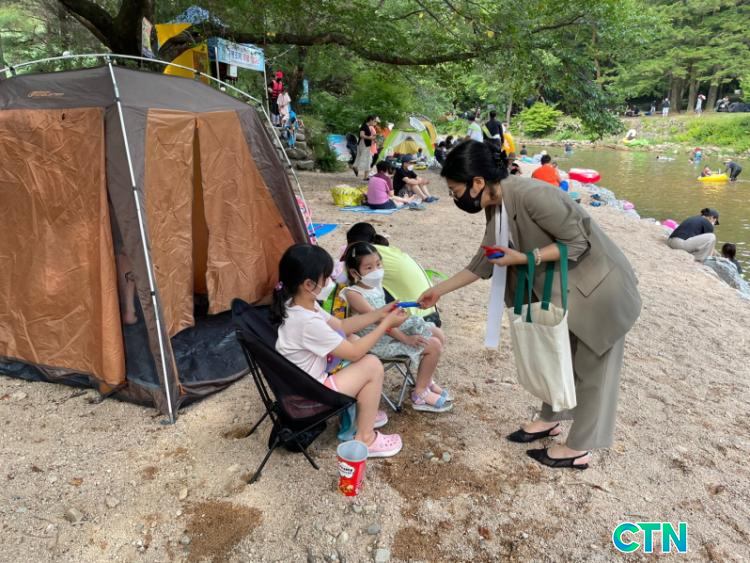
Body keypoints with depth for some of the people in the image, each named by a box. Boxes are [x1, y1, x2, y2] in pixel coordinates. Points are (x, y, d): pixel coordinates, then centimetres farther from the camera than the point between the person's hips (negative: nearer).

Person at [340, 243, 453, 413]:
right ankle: (420, 395, 2)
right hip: (379, 341, -9)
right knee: (434, 346, -14)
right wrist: (405, 339, -25)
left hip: (392, 328, 9)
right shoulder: (353, 294, -21)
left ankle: (425, 380, 23)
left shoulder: (376, 284, 4)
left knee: (439, 336, 8)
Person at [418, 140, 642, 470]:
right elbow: (483, 263, 6)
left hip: (597, 284, -8)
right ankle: (551, 420, 39)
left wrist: (522, 258, -26)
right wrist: (438, 291, 9)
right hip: (564, 285, 9)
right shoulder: (495, 208, -3)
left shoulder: (531, 195, -30)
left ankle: (579, 449, 19)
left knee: (590, 367, 5)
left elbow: (577, 242, -24)